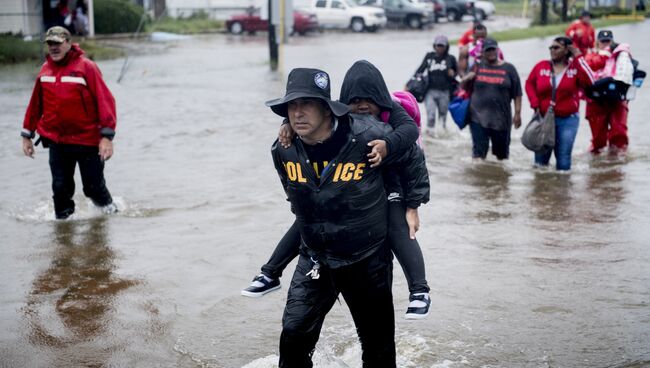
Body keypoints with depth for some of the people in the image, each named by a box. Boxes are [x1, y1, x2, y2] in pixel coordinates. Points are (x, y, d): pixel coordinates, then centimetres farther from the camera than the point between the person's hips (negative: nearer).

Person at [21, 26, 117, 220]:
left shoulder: (86, 67, -9)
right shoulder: (45, 70, 7)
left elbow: (105, 100, -14)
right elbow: (35, 104, 16)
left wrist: (107, 136, -20)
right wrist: (27, 135, 16)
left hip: (88, 141, -4)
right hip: (57, 142, 4)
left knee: (94, 187, 7)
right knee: (61, 188, 5)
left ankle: (108, 208, 35)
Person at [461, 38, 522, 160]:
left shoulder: (508, 68, 2)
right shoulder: (477, 67, 6)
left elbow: (517, 94, 3)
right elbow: (464, 84, 16)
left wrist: (517, 113, -4)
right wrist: (466, 79, -6)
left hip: (501, 119, 0)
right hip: (478, 118, 0)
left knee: (502, 152, 13)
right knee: (478, 152, -6)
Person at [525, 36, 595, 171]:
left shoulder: (576, 67, -3)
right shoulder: (541, 66, 0)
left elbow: (589, 82, -19)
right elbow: (529, 84, 10)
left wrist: (578, 58, -16)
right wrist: (535, 104, -3)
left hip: (568, 120, -1)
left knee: (563, 158, 3)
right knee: (541, 159, 8)